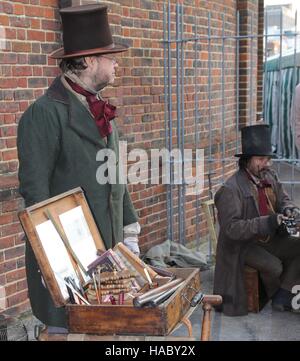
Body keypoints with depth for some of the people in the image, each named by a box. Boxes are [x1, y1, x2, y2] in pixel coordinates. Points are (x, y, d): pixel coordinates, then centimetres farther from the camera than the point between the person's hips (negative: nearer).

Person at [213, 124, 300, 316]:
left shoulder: (270, 176, 2)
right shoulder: (230, 189, -20)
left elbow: (283, 199, 16)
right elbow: (231, 228, -25)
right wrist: (268, 222, -32)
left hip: (271, 239, 7)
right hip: (244, 245, -7)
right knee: (274, 266, -27)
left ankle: (282, 297, -3)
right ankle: (276, 294, 8)